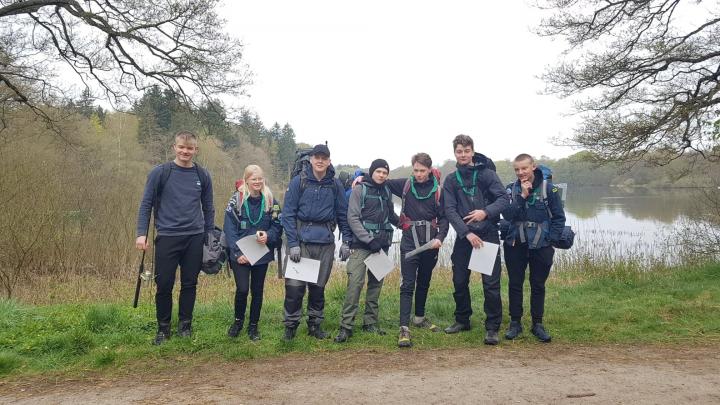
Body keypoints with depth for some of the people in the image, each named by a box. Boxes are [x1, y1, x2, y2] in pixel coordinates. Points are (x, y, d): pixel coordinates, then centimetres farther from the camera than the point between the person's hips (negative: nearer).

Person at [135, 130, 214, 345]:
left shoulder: (203, 175, 6)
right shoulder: (160, 172, -1)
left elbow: (208, 208, 12)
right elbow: (146, 204, 1)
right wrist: (142, 233, -7)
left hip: (195, 238, 2)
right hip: (167, 237, -2)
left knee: (190, 284, 9)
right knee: (164, 285, 3)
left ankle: (185, 324, 25)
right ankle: (163, 327, 21)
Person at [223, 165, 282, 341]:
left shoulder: (270, 201, 1)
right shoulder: (237, 199, -6)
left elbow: (277, 226, 3)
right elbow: (229, 228, -9)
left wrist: (268, 236, -19)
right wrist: (237, 252, -16)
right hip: (240, 255, -2)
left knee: (257, 290, 9)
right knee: (242, 289, -8)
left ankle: (253, 325, 27)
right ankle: (238, 320, 20)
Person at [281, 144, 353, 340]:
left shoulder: (335, 184, 4)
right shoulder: (299, 181, -3)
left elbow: (343, 214, 9)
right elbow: (288, 214, -6)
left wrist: (346, 241, 4)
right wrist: (292, 243, -12)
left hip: (325, 242, 2)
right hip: (302, 240, -2)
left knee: (319, 286, 11)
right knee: (294, 285, -4)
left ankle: (315, 324, 26)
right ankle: (290, 326, 12)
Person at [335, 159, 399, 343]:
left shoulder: (387, 191, 14)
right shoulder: (359, 190, -2)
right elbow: (352, 218, -9)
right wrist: (369, 239, -15)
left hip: (381, 244, 6)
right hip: (362, 244, -6)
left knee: (376, 283, 9)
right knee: (355, 282, -14)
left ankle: (370, 322, 18)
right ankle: (346, 326, -10)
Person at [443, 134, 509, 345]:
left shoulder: (487, 173, -2)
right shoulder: (451, 180, 5)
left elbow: (504, 199, -8)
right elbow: (450, 211, -4)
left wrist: (486, 212, -26)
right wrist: (467, 233, -17)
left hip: (488, 234, -3)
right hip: (464, 236, 3)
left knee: (491, 284, -4)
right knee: (459, 281, 9)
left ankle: (492, 328, 7)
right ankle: (462, 320, 28)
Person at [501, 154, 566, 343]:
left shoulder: (548, 188, -4)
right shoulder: (511, 189, 2)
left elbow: (559, 217, 0)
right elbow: (507, 215, -11)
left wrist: (551, 240, -6)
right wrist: (522, 196, -19)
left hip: (541, 246, -1)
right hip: (515, 245, 1)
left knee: (538, 286, 8)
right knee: (515, 284, 7)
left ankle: (537, 324, 21)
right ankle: (515, 322, 19)